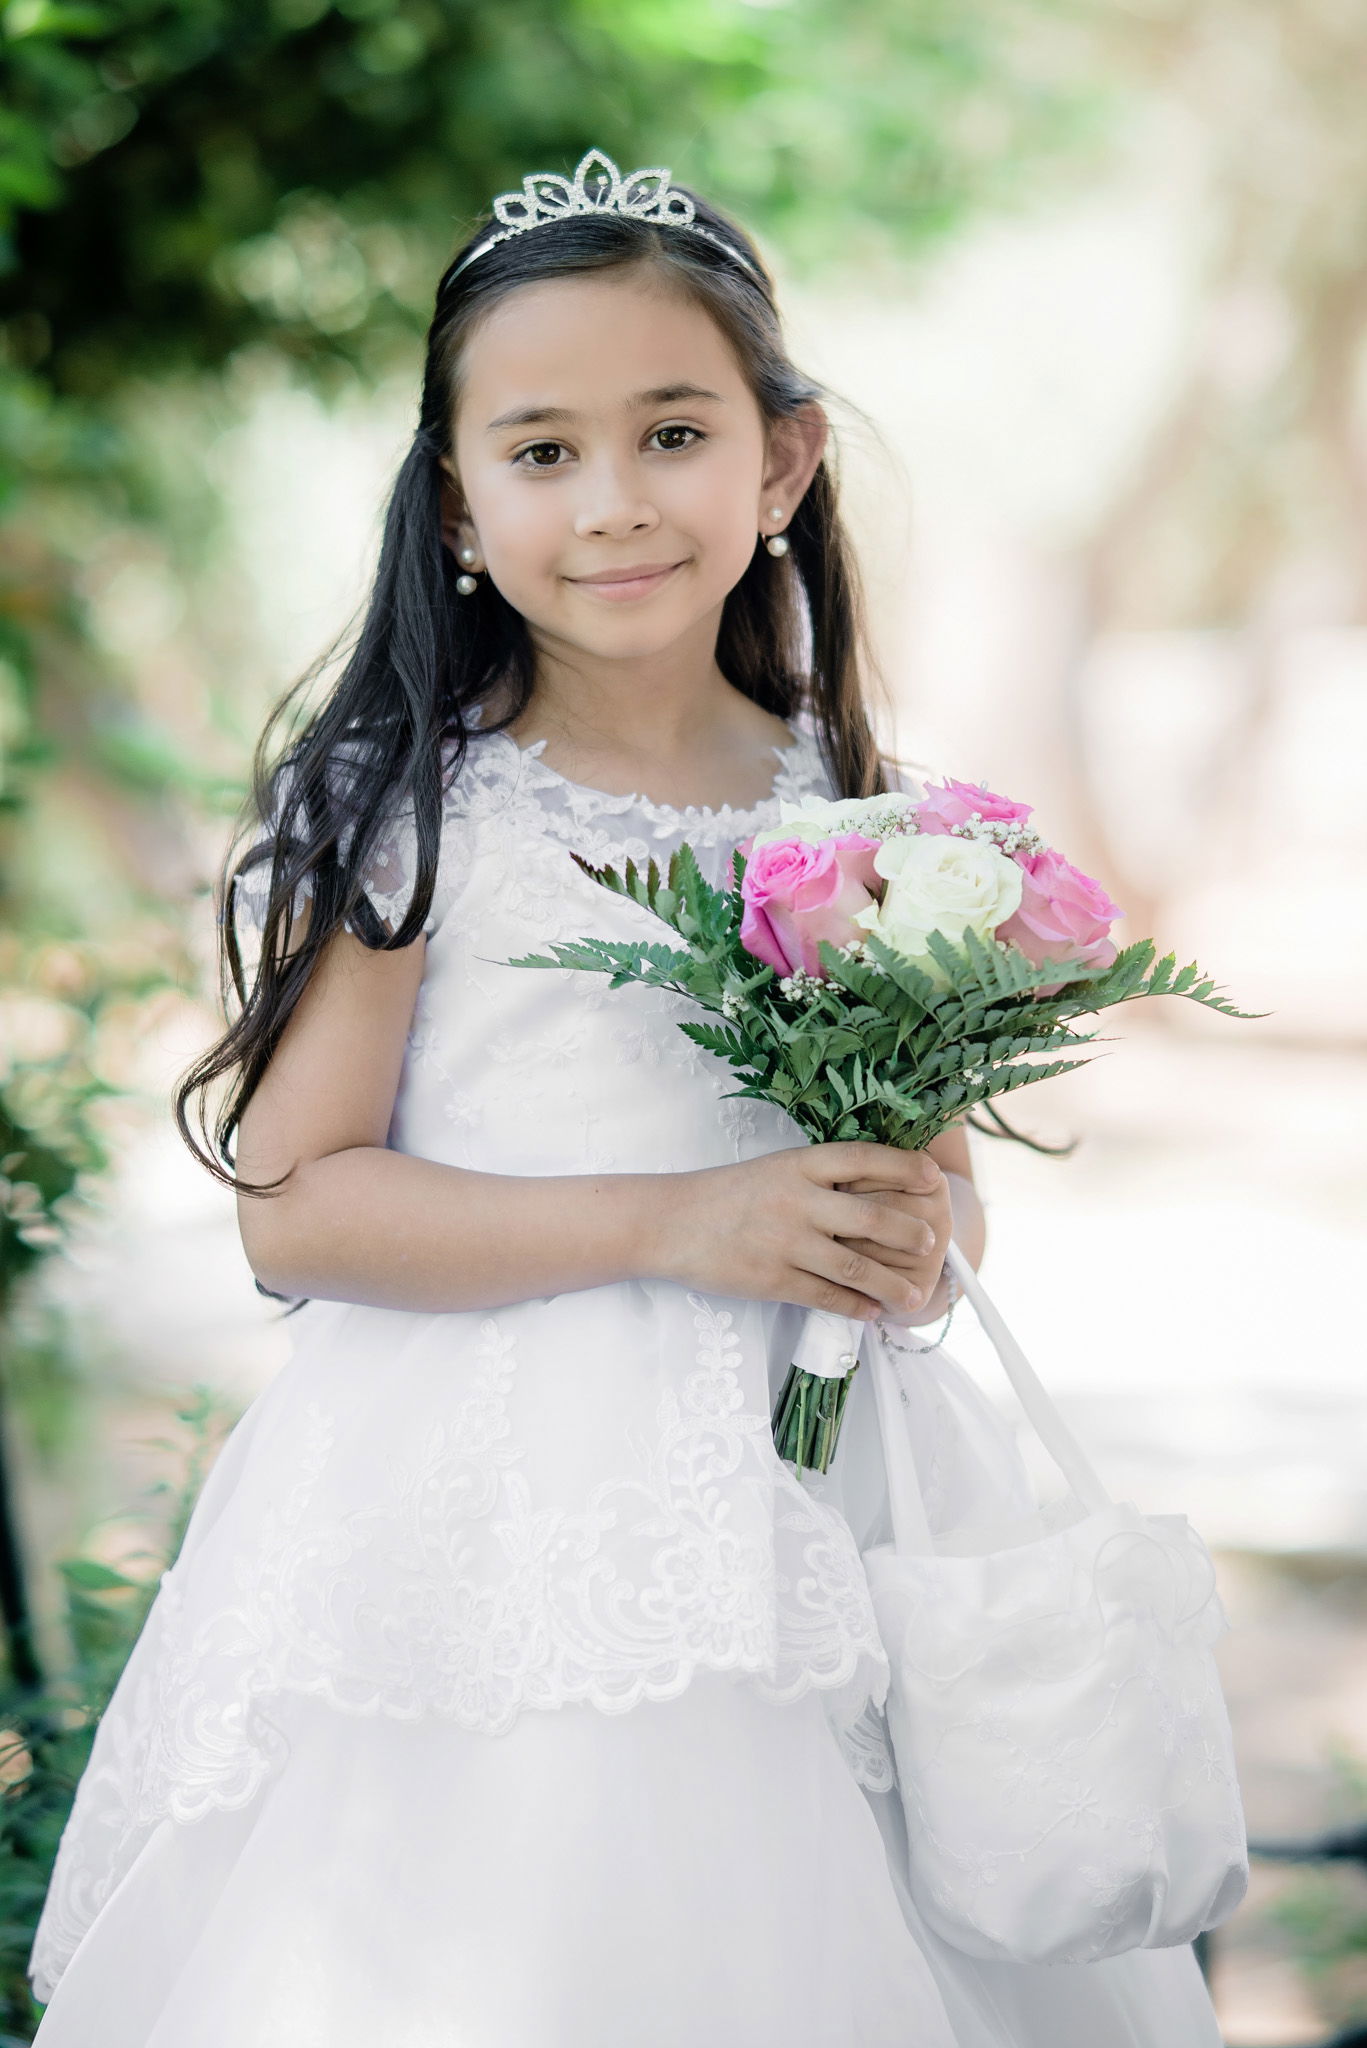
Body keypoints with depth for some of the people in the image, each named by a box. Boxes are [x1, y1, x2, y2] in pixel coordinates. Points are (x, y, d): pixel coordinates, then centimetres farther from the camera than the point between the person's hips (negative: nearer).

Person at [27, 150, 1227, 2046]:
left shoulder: (850, 812, 5)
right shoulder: (407, 811, -8)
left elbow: (939, 1168, 15)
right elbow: (294, 1204, -11)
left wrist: (920, 1241, -9)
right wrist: (676, 1224, -18)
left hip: (800, 1518, 4)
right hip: (476, 1547, -3)